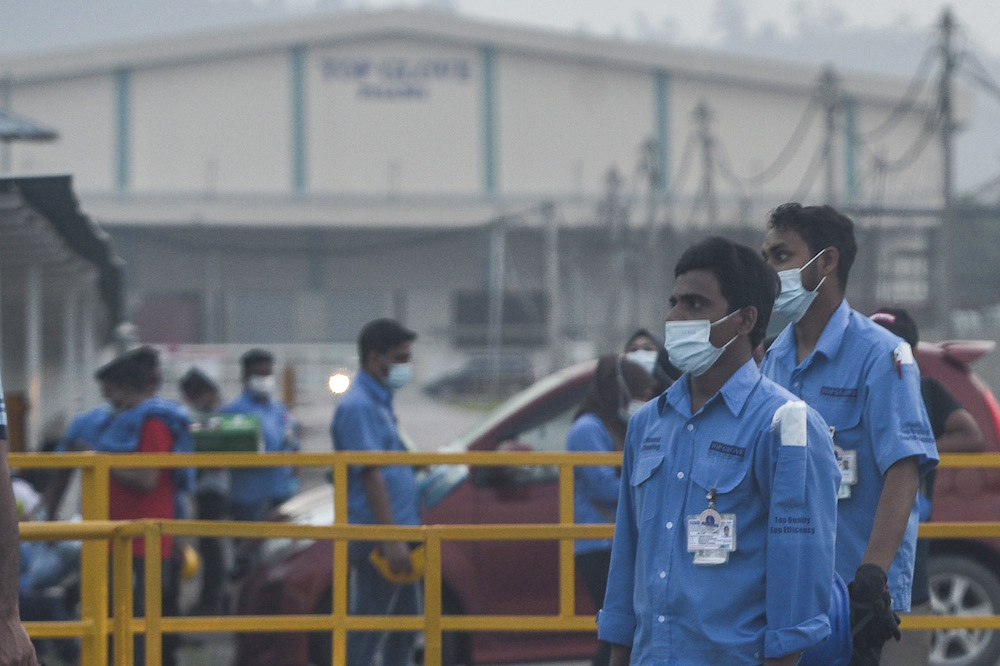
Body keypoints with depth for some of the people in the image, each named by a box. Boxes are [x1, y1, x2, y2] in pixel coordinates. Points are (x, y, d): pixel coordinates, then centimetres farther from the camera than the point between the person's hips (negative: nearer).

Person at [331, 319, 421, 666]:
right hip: (376, 538, -10)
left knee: (405, 623, 14)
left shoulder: (380, 402, 18)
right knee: (365, 634, -8)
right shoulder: (358, 406, -14)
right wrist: (391, 539, -25)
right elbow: (371, 476, -20)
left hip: (397, 536, 10)